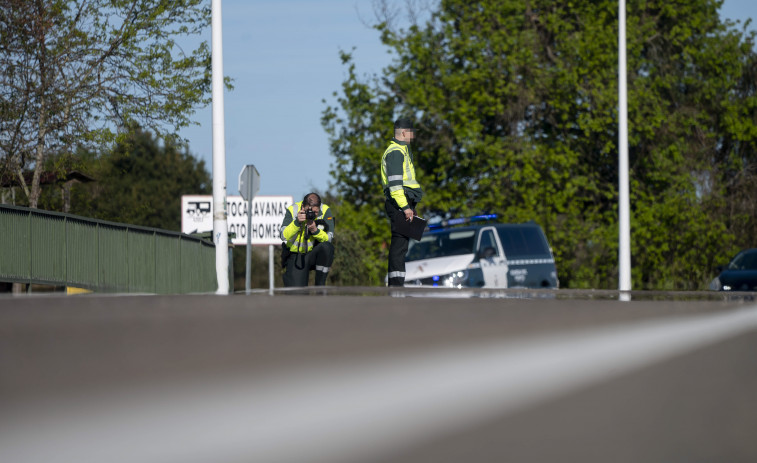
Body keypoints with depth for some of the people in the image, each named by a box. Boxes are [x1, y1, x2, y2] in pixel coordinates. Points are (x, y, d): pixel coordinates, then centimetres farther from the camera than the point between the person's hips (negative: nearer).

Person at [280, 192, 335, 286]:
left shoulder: (325, 211, -10)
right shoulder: (292, 210, -12)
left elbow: (329, 238, -14)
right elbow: (284, 236, -20)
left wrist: (315, 231, -32)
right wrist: (297, 222, -34)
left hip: (315, 253, 1)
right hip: (296, 256, -1)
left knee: (326, 246, -34)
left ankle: (320, 285, -17)